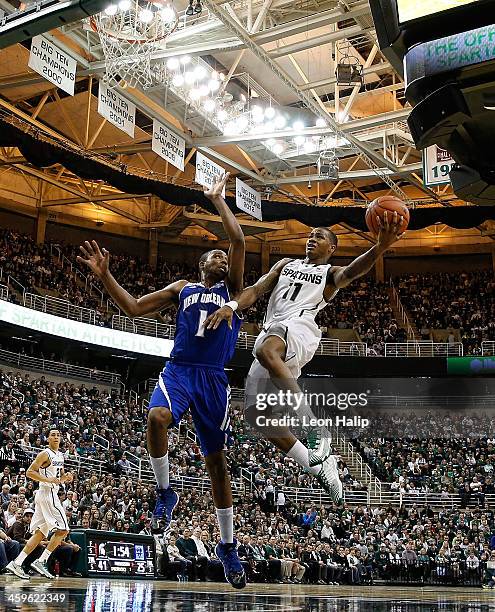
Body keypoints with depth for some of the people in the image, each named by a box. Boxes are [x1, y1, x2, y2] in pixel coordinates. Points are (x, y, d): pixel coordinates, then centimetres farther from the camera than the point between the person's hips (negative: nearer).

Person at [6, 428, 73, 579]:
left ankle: (17, 563, 6)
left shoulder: (60, 456, 17)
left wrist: (66, 477, 7)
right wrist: (48, 479, -23)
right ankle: (41, 561, -6)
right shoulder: (45, 454, -10)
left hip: (51, 494, 9)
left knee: (40, 533, 8)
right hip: (47, 494, -9)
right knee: (63, 530, -9)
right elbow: (30, 472, -15)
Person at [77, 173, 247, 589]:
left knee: (217, 462, 4)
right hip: (179, 370, 0)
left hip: (214, 378, 0)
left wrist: (218, 199, 10)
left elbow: (239, 240, 2)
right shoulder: (182, 289, 17)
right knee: (157, 417, -35)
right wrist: (105, 275, 6)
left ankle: (228, 546, 17)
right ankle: (165, 493, -11)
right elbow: (134, 308, 15)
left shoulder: (231, 287, 13)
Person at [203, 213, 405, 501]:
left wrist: (381, 247, -31)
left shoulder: (330, 273, 15)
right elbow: (257, 289, 17)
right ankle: (320, 466, 8)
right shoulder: (286, 264, 30)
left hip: (299, 327, -6)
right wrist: (231, 305, -7)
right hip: (270, 331, 6)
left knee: (265, 350, -41)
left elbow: (351, 271, -9)